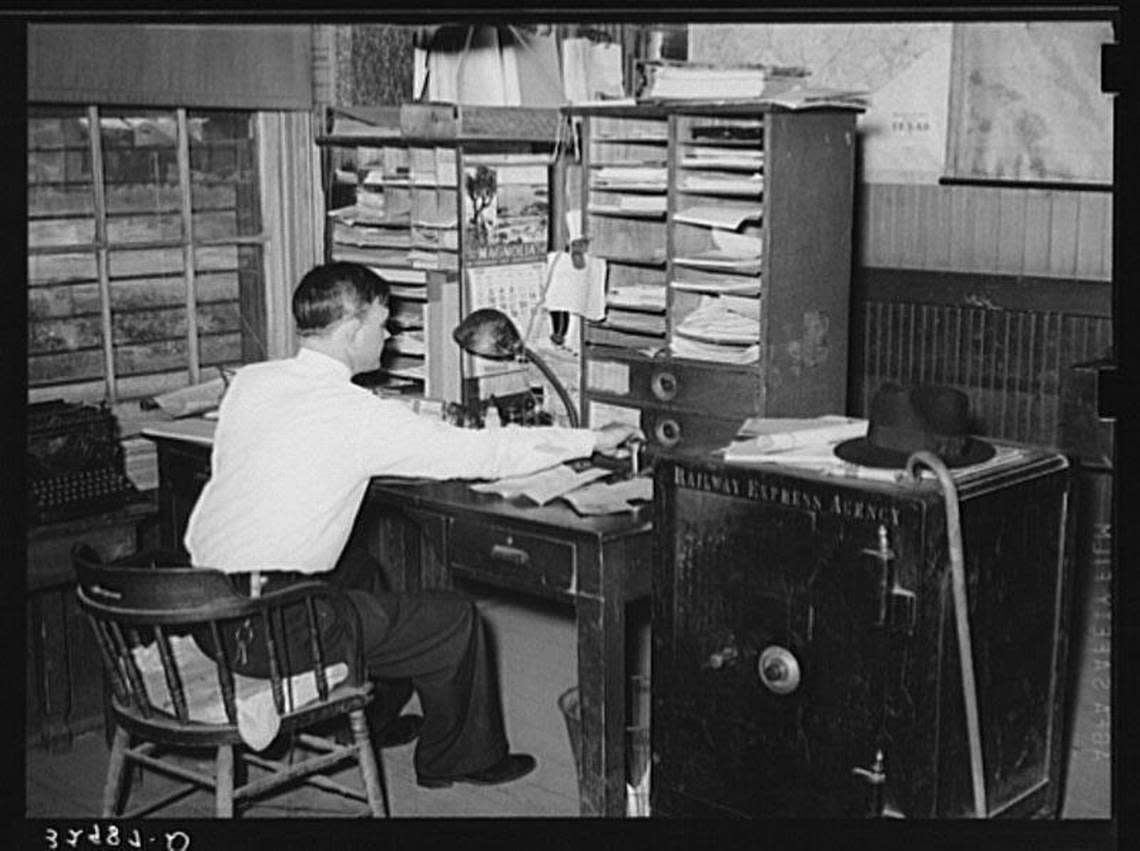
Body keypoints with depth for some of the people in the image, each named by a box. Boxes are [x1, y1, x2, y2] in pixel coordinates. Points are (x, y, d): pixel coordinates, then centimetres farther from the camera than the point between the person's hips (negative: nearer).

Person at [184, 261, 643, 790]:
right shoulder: (359, 415, -15)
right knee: (457, 622, 7)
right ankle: (459, 759, 30)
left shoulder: (248, 382, 5)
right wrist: (594, 440, 1)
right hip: (272, 630, -8)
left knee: (362, 571, 32)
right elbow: (485, 453, -11)